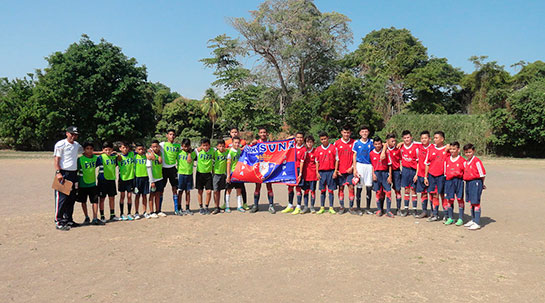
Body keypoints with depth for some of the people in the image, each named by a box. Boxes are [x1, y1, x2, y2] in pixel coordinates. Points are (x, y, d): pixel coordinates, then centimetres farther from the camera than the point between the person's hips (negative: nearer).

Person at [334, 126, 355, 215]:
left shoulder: (353, 143, 4)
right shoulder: (337, 143, 3)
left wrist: (352, 167, -5)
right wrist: (336, 170, -2)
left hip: (350, 170, 0)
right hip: (340, 170, 0)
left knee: (351, 187, -2)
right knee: (341, 188, 4)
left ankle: (351, 207, 7)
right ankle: (342, 207, 13)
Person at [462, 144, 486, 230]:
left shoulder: (477, 161, -11)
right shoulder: (465, 162, 12)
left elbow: (482, 174, -8)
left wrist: (481, 184, 0)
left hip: (476, 182, -8)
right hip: (468, 182, 8)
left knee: (476, 202, -6)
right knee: (471, 202, 15)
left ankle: (477, 223, -2)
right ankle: (473, 220, 26)